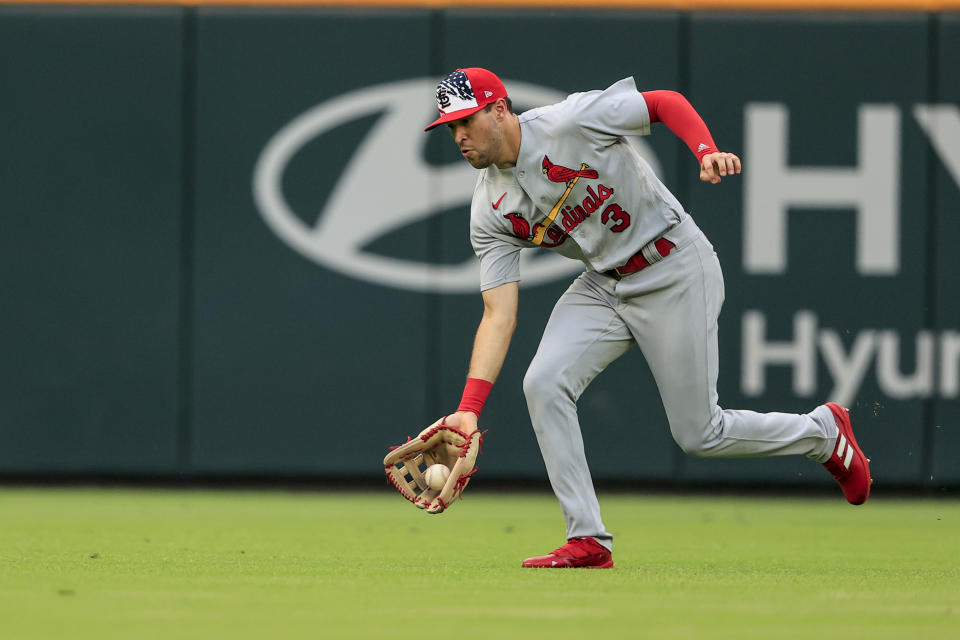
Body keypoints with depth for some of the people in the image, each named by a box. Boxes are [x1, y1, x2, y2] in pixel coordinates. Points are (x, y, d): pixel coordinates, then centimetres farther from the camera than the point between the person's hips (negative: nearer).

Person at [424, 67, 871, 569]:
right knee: (543, 385, -16)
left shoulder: (571, 121, -21)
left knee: (699, 435, -1)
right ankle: (588, 542, -8)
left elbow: (665, 103, -12)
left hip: (676, 273, -6)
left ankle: (824, 432, 27)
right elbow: (498, 316, -9)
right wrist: (469, 407, -20)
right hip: (603, 286, 6)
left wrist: (707, 152, -32)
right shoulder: (490, 211, -6)